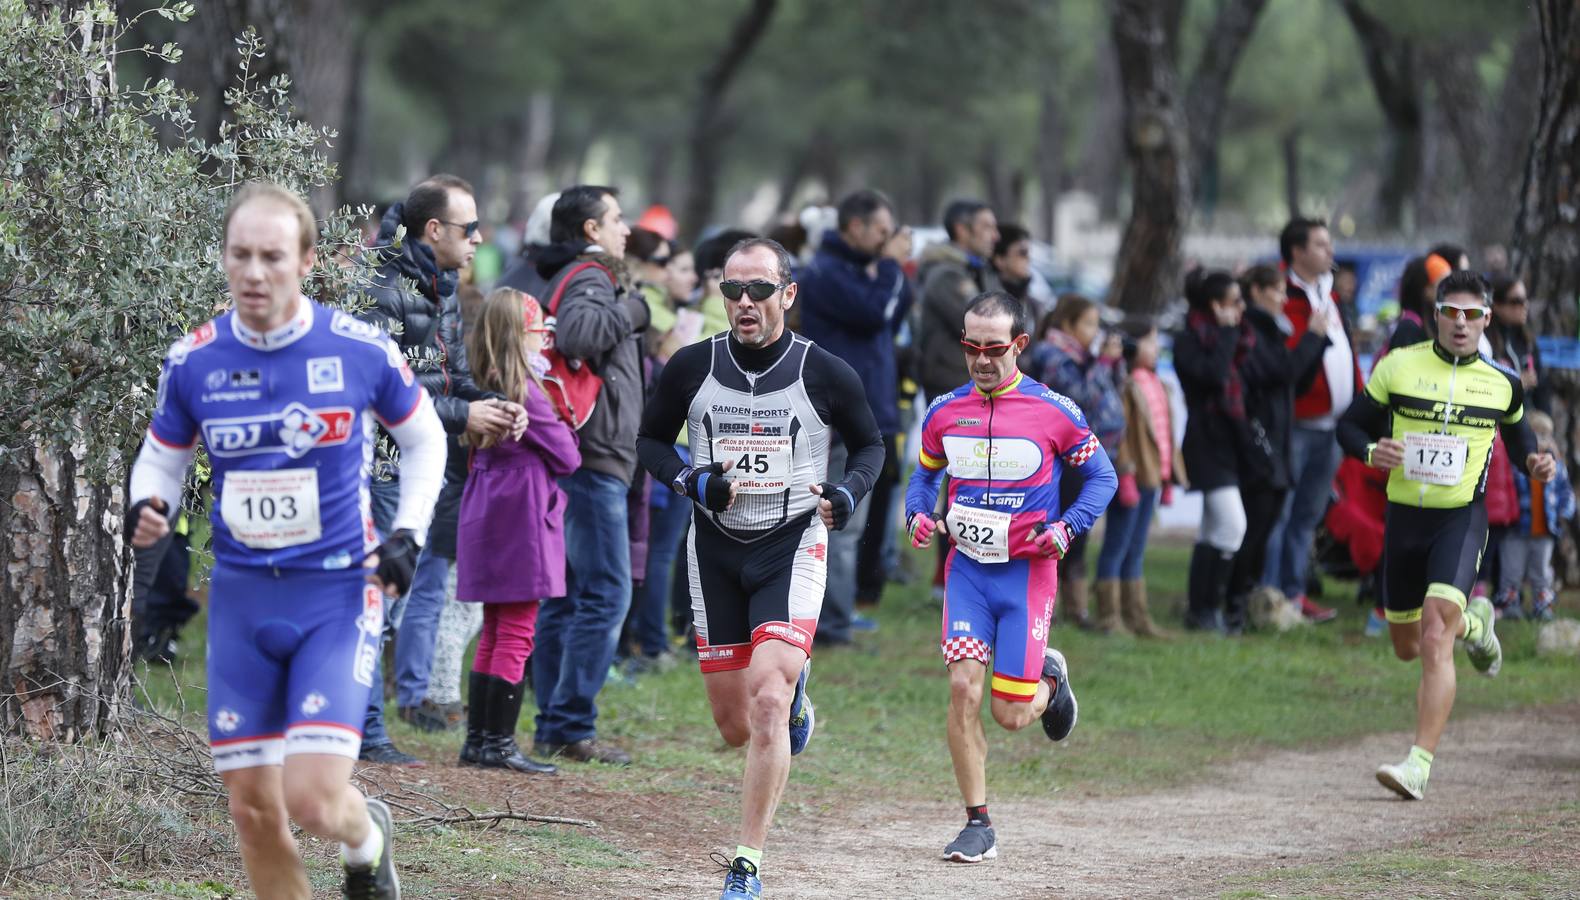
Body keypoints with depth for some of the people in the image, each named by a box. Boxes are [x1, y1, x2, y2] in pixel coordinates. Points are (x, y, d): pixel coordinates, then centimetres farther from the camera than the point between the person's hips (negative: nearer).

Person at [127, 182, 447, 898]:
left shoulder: (360, 351, -8)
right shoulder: (192, 361, -2)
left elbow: (425, 438, 9)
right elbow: (161, 457, 12)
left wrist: (408, 536, -4)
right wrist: (145, 506, -11)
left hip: (338, 595, -3)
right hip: (241, 597, 3)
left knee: (314, 800, -14)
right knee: (254, 815, 4)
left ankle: (368, 840, 21)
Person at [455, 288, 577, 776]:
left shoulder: (484, 386, 8)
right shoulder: (524, 392, -15)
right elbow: (567, 458, -10)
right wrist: (567, 437, 12)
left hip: (486, 519, 8)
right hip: (522, 520, -8)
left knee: (494, 634, 15)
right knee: (516, 635, -4)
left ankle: (477, 739, 16)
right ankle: (499, 742, -4)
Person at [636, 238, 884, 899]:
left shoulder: (824, 374, -6)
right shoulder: (693, 367, -2)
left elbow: (870, 445, 10)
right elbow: (651, 439, 11)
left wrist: (848, 494, -11)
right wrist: (690, 481, -9)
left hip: (792, 547, -3)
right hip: (716, 548, 3)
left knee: (767, 703, -20)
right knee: (735, 727, 7)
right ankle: (795, 705, 45)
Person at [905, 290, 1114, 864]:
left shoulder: (1054, 413, -7)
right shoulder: (944, 412, 2)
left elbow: (1102, 477, 2)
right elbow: (925, 472, 19)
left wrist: (1067, 528, -14)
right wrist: (918, 514, -2)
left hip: (1028, 573, -2)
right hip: (967, 568, 2)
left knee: (1010, 715, -2)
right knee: (963, 687, -13)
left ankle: (1050, 678, 36)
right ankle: (978, 826, -3)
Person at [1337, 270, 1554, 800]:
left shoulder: (1503, 382, 3)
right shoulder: (1398, 366, 0)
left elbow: (1516, 432, 22)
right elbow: (1350, 425, 7)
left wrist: (1533, 463, 1)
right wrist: (1370, 451, -15)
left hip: (1462, 517, -3)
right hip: (1404, 515, 3)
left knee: (1435, 639, -21)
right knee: (1406, 647, 15)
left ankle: (1419, 764, -22)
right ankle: (1473, 623, 50)